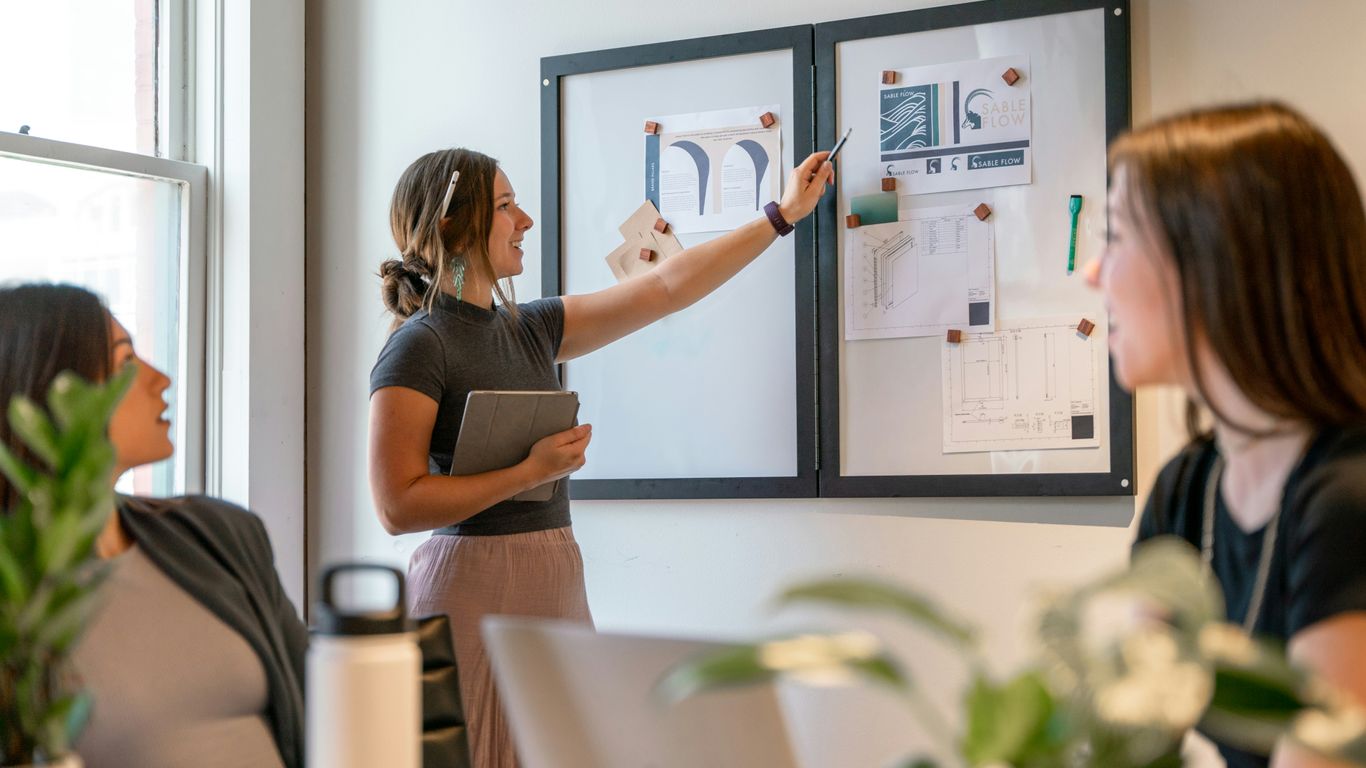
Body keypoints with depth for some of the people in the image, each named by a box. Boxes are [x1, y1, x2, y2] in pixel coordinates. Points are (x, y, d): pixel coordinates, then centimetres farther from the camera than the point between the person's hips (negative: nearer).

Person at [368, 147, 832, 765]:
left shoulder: (528, 328, 12)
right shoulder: (418, 347, -10)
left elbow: (666, 286, 17)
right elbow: (397, 506, -15)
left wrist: (783, 214, 19)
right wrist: (534, 471, -15)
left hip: (557, 581, 7)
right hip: (475, 584, -7)